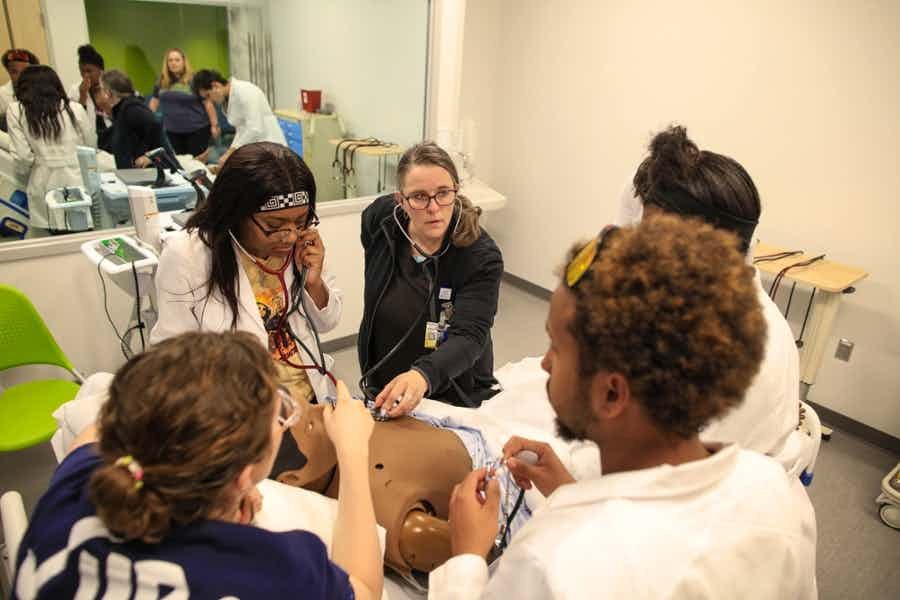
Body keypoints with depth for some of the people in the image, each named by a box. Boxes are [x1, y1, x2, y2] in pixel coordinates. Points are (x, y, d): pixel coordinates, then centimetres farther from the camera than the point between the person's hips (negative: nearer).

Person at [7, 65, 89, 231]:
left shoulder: (16, 111, 0)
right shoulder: (75, 108, 3)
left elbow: (23, 156, -3)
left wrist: (26, 177, 16)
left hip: (46, 185, 0)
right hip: (79, 179, 1)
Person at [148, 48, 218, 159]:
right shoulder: (162, 81, 6)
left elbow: (208, 103, -9)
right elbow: (154, 101, 16)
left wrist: (214, 125, -11)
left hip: (197, 129, -5)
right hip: (172, 131, 5)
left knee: (198, 160, -2)